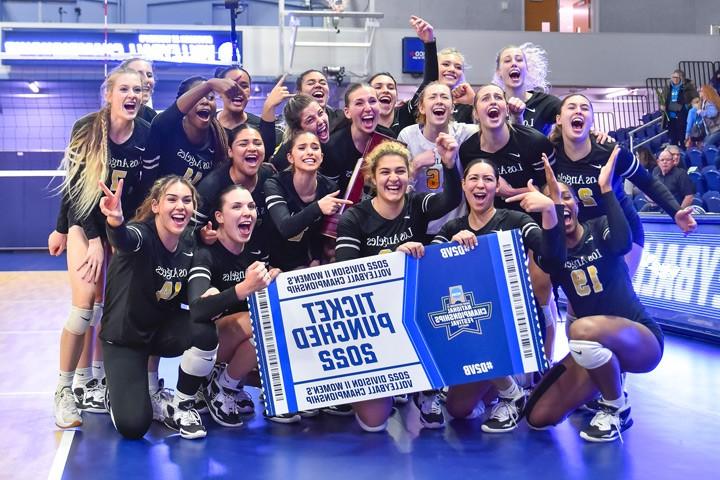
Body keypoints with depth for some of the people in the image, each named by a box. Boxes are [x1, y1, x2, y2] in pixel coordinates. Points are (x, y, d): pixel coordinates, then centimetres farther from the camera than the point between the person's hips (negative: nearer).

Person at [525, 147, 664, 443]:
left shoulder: (600, 228, -3)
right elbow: (551, 261, -24)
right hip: (599, 349, 5)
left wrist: (606, 189, -24)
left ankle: (616, 409, -12)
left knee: (582, 329, -39)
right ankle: (604, 382, 19)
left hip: (643, 339, -5)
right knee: (539, 417, -6)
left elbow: (622, 243, -28)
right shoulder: (548, 249, 3)